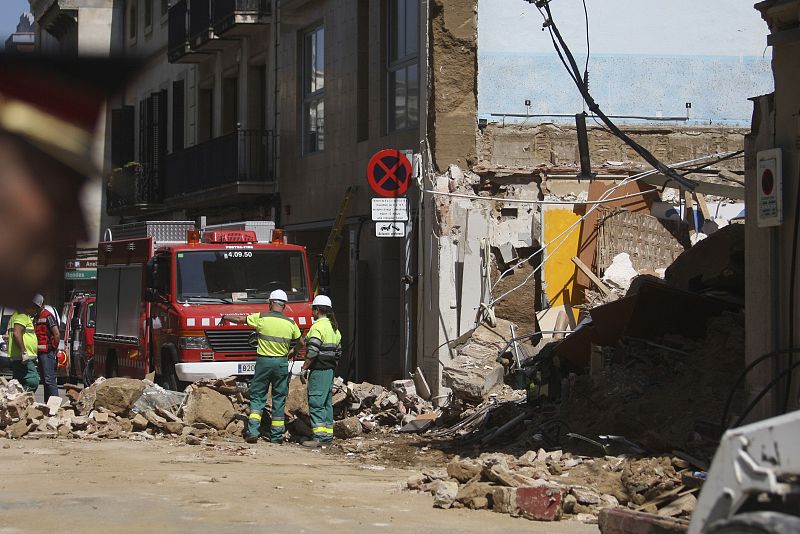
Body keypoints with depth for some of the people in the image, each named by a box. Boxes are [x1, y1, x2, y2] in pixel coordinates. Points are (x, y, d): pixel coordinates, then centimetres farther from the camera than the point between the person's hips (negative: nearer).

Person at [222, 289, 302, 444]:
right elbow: (299, 342, 13)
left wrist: (225, 317, 26)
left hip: (263, 361, -1)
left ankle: (253, 431, -7)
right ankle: (277, 435, 10)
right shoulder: (291, 324, -1)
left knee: (257, 396, 6)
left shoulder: (261, 318, -6)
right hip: (282, 364, 1)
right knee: (279, 399, 9)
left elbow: (239, 319, 8)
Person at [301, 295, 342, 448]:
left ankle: (319, 436, -14)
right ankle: (328, 434, 15)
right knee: (327, 402, 13)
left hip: (319, 370, -9)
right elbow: (338, 350, 19)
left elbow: (313, 351, -20)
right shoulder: (334, 327, 16)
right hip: (330, 369, 10)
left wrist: (305, 367, -10)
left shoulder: (318, 326, -14)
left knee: (316, 402, -9)